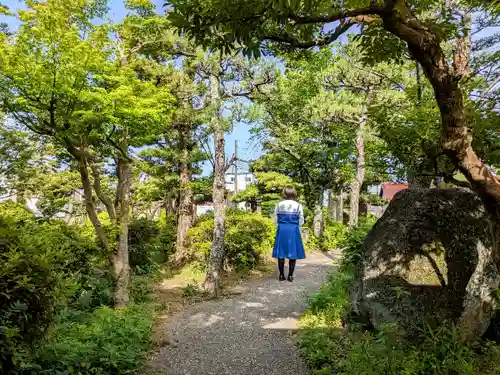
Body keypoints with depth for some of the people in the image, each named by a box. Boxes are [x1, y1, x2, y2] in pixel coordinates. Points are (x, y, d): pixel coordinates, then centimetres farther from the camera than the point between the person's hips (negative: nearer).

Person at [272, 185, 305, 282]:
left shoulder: (279, 205, 0)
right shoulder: (298, 205, -3)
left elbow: (275, 220, 5)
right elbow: (301, 221, 3)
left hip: (281, 230, 1)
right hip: (294, 231, -1)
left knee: (281, 253, 8)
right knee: (293, 253, 7)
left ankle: (281, 275, 13)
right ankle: (290, 276, 10)